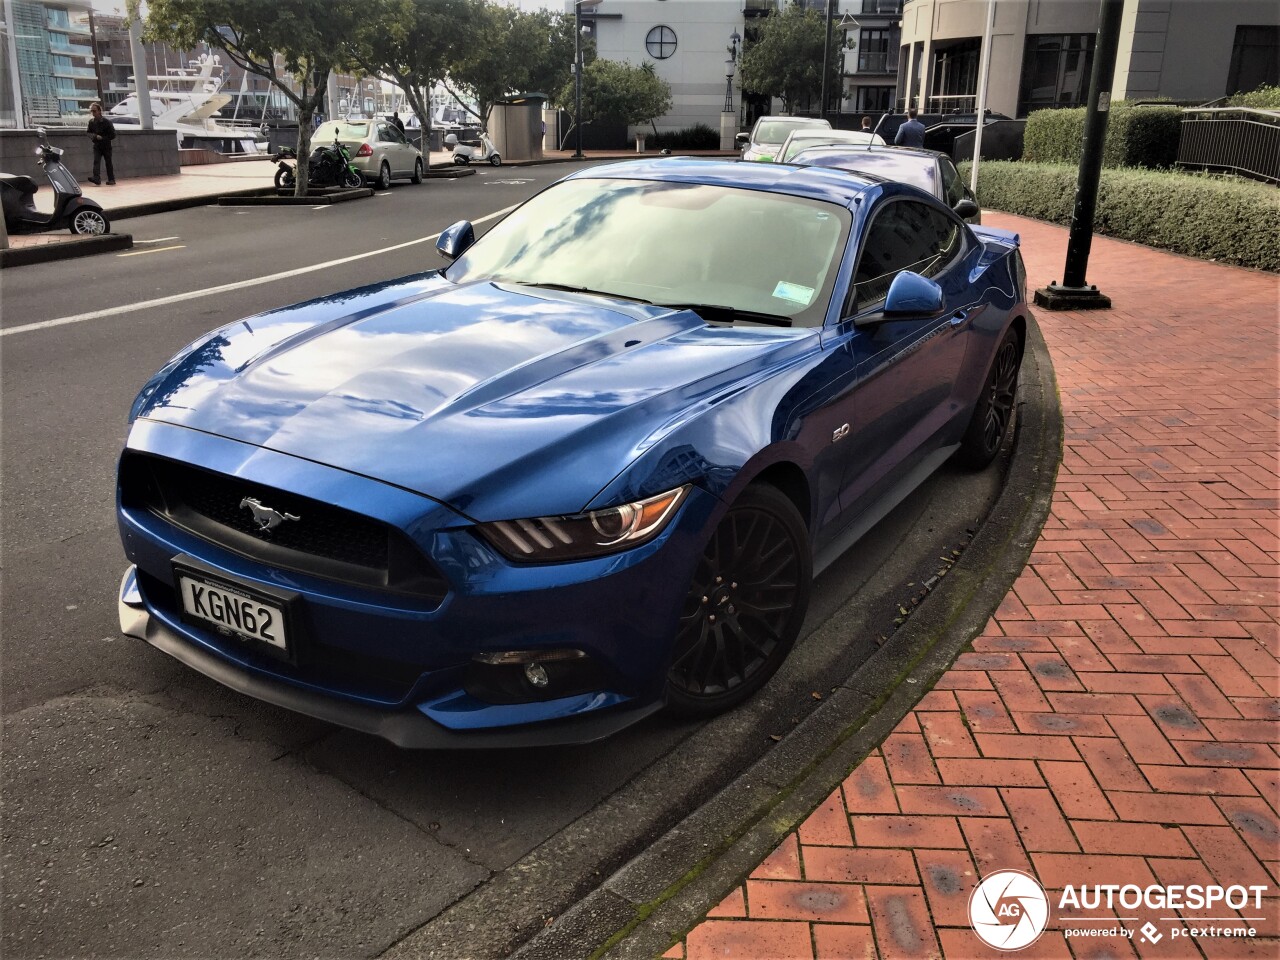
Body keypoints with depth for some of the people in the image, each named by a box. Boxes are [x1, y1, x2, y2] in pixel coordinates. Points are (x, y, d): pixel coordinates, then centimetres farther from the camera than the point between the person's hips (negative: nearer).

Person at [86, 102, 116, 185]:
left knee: (108, 162, 4)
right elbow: (89, 133, 15)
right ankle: (96, 178, -24)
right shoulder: (91, 122, 4)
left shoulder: (106, 122, -9)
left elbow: (112, 135, -6)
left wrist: (102, 138, -14)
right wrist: (95, 136, -6)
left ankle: (111, 180, 12)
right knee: (96, 161, -12)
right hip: (97, 146, 3)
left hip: (106, 146, -3)